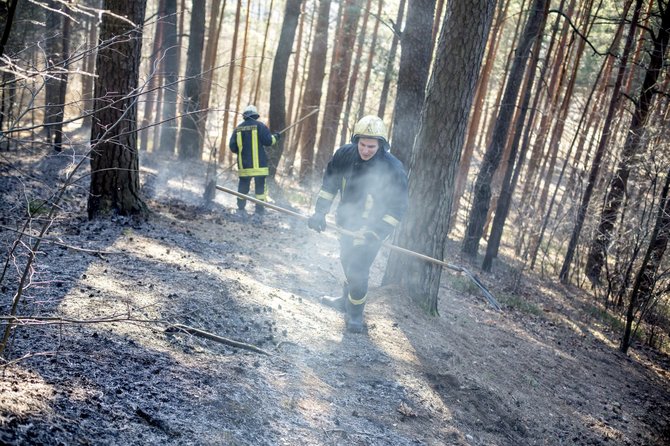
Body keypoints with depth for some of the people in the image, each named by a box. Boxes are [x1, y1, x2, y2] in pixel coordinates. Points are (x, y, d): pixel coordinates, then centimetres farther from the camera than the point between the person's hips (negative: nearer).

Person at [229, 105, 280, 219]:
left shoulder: (238, 128, 9)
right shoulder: (259, 125, -3)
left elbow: (232, 147, 8)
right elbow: (268, 140, -9)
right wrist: (275, 137, 12)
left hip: (244, 164, 4)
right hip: (259, 163, -4)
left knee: (243, 186, 13)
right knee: (260, 186, 1)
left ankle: (241, 209, 16)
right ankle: (259, 211, -2)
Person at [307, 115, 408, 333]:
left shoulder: (393, 168, -25)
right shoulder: (345, 155, -13)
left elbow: (397, 207, -20)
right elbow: (329, 183, 1)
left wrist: (377, 233, -26)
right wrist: (319, 212, -5)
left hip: (370, 227, -5)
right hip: (346, 221, 5)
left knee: (358, 270, -9)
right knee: (348, 262, 23)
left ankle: (355, 314, 12)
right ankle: (347, 300, 47)